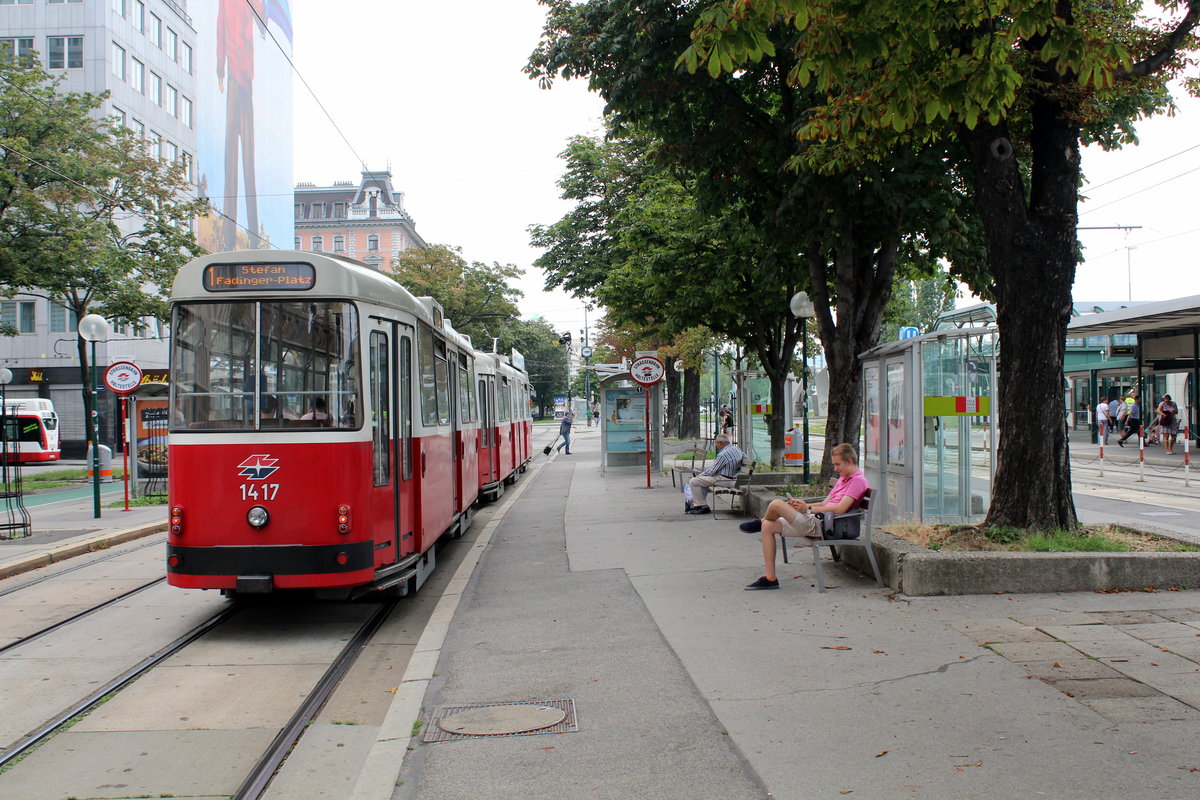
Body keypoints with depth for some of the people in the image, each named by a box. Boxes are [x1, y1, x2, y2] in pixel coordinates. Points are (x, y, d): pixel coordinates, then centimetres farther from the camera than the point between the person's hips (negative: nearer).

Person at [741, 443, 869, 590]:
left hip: (821, 526, -11)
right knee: (768, 526, 2)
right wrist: (801, 505, 6)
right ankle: (769, 578, 1)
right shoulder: (843, 478, 25)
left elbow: (840, 509, -17)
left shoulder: (858, 480, -6)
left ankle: (759, 523, 14)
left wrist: (809, 509, -12)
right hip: (817, 522, 11)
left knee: (776, 504, -22)